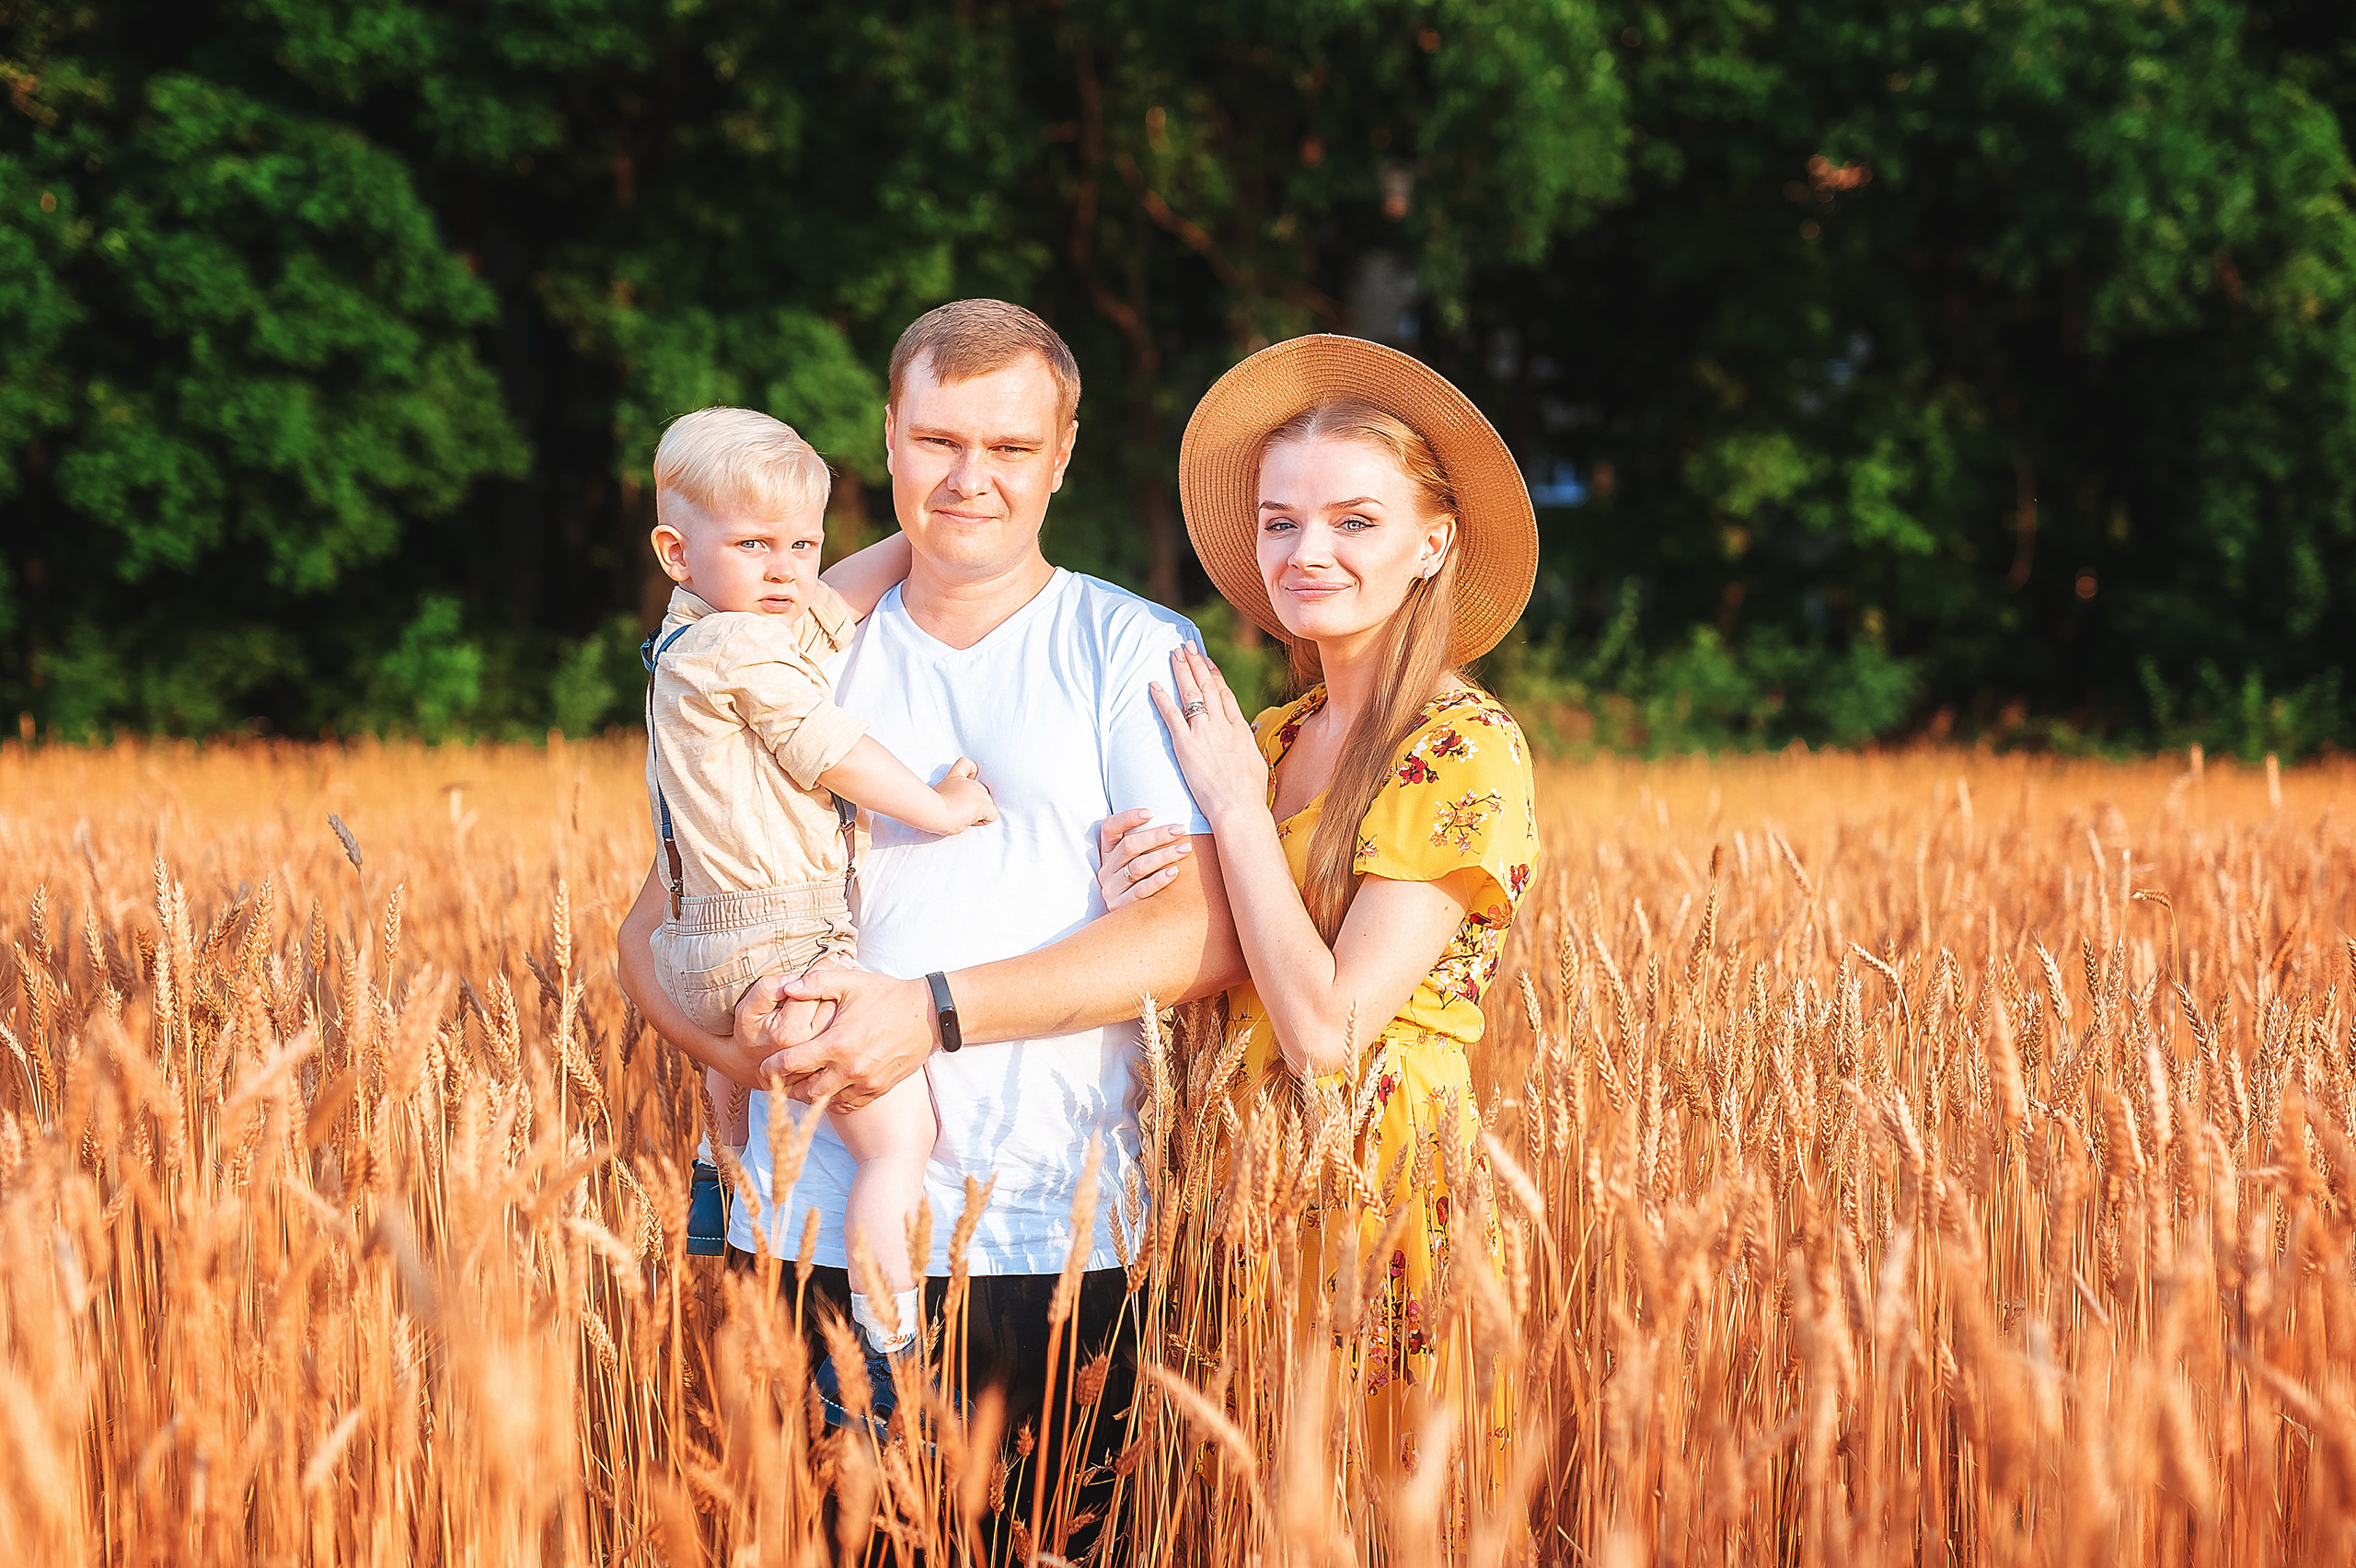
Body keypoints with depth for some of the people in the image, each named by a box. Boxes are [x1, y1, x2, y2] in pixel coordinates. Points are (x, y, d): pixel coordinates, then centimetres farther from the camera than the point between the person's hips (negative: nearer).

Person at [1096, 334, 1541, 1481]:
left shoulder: (1464, 751, -12)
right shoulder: (1274, 738, 10)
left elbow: (1327, 1035, -20)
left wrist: (1232, 804, -13)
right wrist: (1128, 908, -6)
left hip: (1386, 1204, -7)